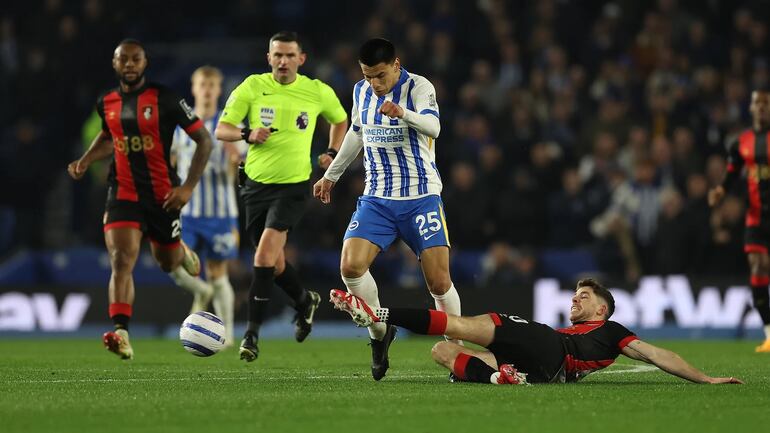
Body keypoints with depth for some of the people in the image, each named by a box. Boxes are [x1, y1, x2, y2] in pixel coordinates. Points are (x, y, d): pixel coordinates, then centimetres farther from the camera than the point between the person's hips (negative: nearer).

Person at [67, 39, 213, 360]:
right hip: (123, 192, 2)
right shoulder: (107, 102, 4)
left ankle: (182, 252, 55)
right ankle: (121, 335, -28)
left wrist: (188, 187, -13)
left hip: (162, 194, -2)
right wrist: (85, 162, 8)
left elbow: (204, 140, -6)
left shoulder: (165, 99, -10)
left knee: (168, 263, 15)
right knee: (121, 260, -19)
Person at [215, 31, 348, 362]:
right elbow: (221, 130, -5)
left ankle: (252, 332, -15)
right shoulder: (252, 87, -4)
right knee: (273, 260, 12)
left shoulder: (318, 92, -1)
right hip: (257, 183, 3)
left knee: (265, 253, -20)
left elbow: (340, 120, 20)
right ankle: (304, 301, 42)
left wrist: (332, 154, 6)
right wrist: (247, 134, -24)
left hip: (293, 186, -3)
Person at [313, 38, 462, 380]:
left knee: (439, 281, -9)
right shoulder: (361, 91, 5)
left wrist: (403, 113, -51)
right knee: (350, 266, -16)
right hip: (376, 199, 4)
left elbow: (433, 126, -31)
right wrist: (331, 175, 31)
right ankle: (379, 333, 4)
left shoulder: (418, 87, -12)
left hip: (421, 196, -4)